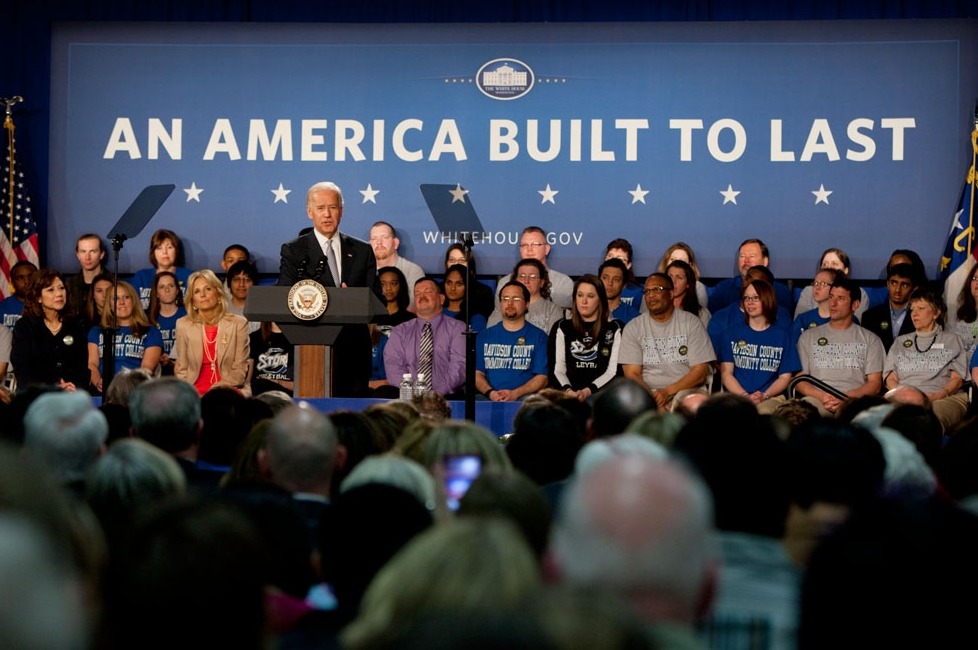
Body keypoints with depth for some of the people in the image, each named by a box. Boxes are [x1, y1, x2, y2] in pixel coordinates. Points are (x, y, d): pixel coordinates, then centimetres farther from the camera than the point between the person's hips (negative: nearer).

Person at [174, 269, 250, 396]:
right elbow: (181, 370, 10)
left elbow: (240, 370, -1)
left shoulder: (238, 323, 3)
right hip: (194, 392, 1)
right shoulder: (183, 325, 8)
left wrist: (215, 390, -13)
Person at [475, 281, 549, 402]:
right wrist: (490, 392, -11)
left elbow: (542, 377, 2)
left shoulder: (539, 336, 10)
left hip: (524, 398, -2)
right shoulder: (484, 336, 18)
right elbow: (477, 373, 11)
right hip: (488, 398, 2)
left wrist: (515, 393, -15)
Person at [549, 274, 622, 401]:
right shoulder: (562, 328, 16)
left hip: (601, 392, -2)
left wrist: (587, 391, -14)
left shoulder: (614, 329, 10)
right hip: (568, 395, 2)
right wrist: (568, 391, -13)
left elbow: (613, 371, 1)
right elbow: (558, 369, 7)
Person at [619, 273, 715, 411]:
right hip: (647, 397, 1)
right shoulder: (633, 328, 8)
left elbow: (700, 373, -1)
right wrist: (655, 399, -18)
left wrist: (668, 392, -15)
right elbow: (632, 374, 1)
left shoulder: (692, 323, 5)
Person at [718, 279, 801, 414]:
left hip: (771, 398, 0)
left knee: (764, 412, -37)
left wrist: (764, 395, -11)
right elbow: (726, 374, 7)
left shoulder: (782, 336, 14)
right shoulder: (732, 334, 15)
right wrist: (746, 396, -11)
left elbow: (785, 377, 9)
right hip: (737, 396, 0)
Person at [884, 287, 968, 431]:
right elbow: (890, 378, 18)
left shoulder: (952, 340, 23)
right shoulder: (900, 342, 31)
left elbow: (957, 378, 10)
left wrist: (938, 395, -12)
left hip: (945, 398, -2)